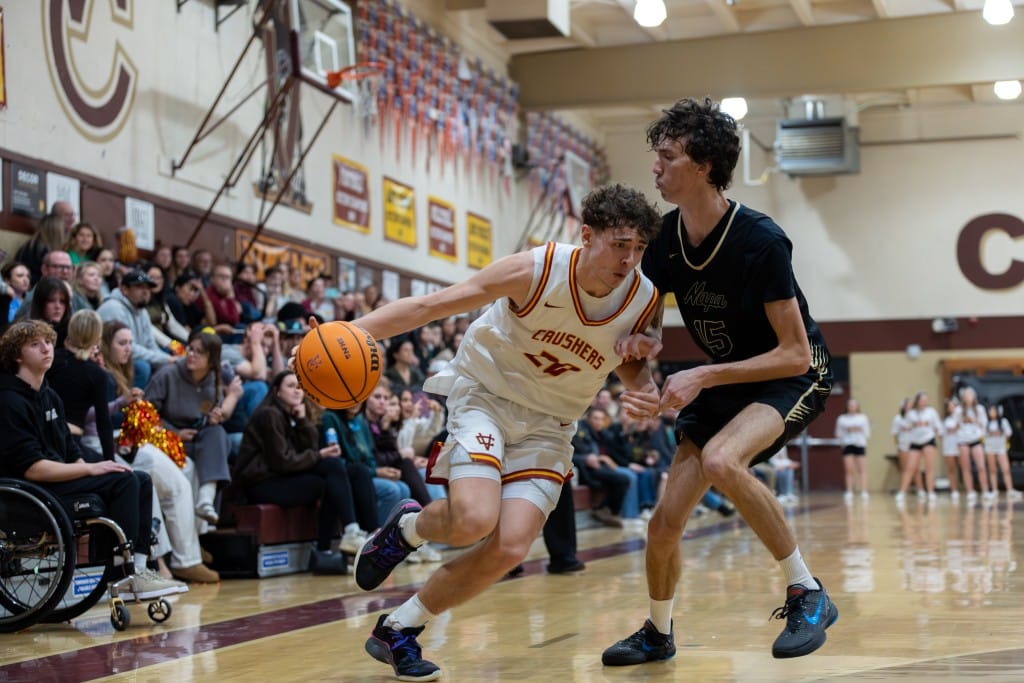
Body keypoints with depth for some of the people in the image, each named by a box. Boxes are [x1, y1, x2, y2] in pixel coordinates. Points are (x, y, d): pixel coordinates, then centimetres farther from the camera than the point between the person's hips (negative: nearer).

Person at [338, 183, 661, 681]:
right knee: (473, 520, -28)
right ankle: (406, 527, 10)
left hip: (547, 424, 4)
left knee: (508, 549, -13)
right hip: (484, 394, -3)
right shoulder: (536, 271, -23)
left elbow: (630, 361, 11)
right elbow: (429, 305, -21)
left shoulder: (644, 300, -12)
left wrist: (645, 390, -14)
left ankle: (397, 631, 7)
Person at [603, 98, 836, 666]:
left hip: (793, 378, -6)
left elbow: (795, 353, -25)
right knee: (665, 524, 2)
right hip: (720, 381, 6)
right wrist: (639, 343, -19)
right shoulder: (665, 237, -8)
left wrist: (703, 376, -30)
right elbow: (644, 314, 5)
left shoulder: (760, 241, -27)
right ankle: (659, 634, 30)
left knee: (720, 460, -37)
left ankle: (807, 594, -21)